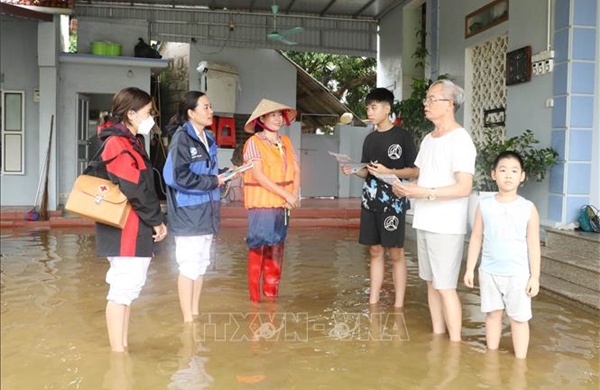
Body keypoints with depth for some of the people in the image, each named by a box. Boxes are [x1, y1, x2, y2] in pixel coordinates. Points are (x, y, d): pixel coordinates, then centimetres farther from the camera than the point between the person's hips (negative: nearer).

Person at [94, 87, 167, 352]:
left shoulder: (130, 143, 18)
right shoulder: (117, 144, -14)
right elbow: (135, 190, -20)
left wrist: (154, 221, 8)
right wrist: (157, 220, -10)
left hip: (135, 229, 10)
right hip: (125, 229, -10)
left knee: (129, 286, 15)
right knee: (123, 288, -5)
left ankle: (122, 346, 25)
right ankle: (117, 351, 4)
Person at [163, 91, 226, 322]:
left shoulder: (207, 139, 13)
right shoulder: (182, 138, -13)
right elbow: (179, 176, -23)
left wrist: (220, 175, 1)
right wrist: (213, 182, -15)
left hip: (205, 212, 9)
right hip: (188, 213, -9)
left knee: (201, 264, 15)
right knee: (189, 266, -2)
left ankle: (196, 314, 27)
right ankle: (188, 320, 10)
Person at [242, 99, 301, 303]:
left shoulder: (286, 142, 12)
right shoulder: (254, 142, -6)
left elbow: (296, 171, 9)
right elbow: (258, 175, -15)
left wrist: (294, 194, -8)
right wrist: (286, 194, -16)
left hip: (282, 204, 6)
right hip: (261, 203, -5)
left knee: (276, 248, 11)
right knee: (258, 248, -2)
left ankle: (271, 293, 22)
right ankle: (255, 297, 7)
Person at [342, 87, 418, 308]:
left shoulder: (402, 136, -5)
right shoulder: (370, 139, 13)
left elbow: (415, 171, -6)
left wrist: (388, 172, -18)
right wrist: (353, 170, -2)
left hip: (393, 201, -6)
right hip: (370, 201, 6)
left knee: (395, 253, -1)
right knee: (375, 251, 10)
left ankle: (398, 305, 6)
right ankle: (373, 301, 16)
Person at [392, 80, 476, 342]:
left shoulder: (460, 139, -12)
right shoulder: (428, 139, 14)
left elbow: (464, 188, -19)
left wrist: (425, 193, -26)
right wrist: (406, 187, 0)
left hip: (447, 226, -8)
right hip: (424, 222, 8)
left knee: (445, 287, -3)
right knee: (432, 283, 13)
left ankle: (455, 343, 8)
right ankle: (437, 337, 24)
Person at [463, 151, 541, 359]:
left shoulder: (528, 208, -6)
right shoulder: (484, 205, -1)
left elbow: (533, 245, -3)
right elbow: (476, 238, 4)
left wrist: (535, 276, -4)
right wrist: (470, 269, 3)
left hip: (518, 274, -2)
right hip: (489, 272, 2)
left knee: (519, 318, 7)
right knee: (492, 314, 14)